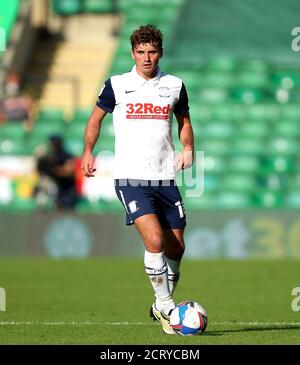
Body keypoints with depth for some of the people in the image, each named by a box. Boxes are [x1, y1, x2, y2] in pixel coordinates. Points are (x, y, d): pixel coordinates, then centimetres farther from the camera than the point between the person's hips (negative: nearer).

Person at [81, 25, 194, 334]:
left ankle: (161, 306, 29)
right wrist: (88, 152, 1)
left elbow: (184, 121, 21)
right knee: (154, 240, -22)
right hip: (130, 178, -4)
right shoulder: (116, 85, 2)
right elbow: (96, 118, 14)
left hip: (165, 178, 4)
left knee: (176, 249, 7)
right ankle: (166, 307, -8)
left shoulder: (174, 85, 8)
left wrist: (188, 148, 2)